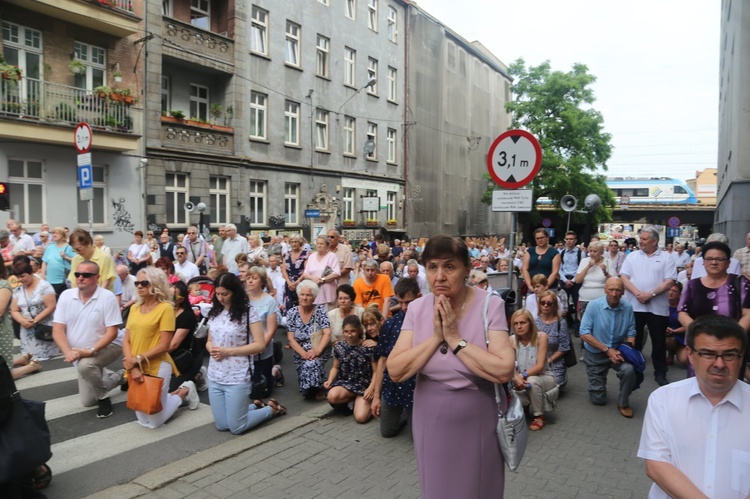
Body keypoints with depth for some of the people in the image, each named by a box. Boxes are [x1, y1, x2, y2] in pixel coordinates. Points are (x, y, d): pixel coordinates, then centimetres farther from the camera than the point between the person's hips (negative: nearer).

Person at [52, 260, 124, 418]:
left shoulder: (107, 297, -19)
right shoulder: (66, 295, -6)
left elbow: (112, 332, -20)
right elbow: (57, 330, -8)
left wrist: (91, 351, -32)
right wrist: (68, 352, -24)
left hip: (107, 347, -5)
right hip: (81, 355, 5)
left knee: (85, 364, -37)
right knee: (87, 401, 10)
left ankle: (104, 398, -12)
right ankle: (118, 376, 35)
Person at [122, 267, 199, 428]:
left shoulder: (165, 307, -12)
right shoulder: (134, 308, 7)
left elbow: (164, 346, -15)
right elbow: (126, 341, 3)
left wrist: (138, 359, -17)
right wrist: (132, 367, -11)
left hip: (156, 368, -6)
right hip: (136, 369, 6)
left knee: (155, 421, 5)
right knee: (142, 419, 16)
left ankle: (185, 391, 25)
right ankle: (175, 395, 36)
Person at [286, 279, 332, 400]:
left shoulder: (320, 310, -3)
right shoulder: (292, 313, 0)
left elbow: (327, 334, -10)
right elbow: (291, 339, -4)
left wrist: (318, 350, -25)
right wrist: (304, 353, -18)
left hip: (319, 351, -2)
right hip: (300, 353, 2)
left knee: (312, 364, -29)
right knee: (308, 365, -24)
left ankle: (318, 388, -3)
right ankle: (314, 388, 8)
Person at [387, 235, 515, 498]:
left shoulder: (490, 305, -16)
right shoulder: (417, 308, -7)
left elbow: (504, 371, -26)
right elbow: (395, 371, -13)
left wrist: (455, 339, -25)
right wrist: (436, 337, -21)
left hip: (477, 425, -2)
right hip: (430, 424, 3)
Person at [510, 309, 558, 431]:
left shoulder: (541, 337, -17)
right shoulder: (512, 340, -9)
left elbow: (540, 366, -22)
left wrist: (523, 375, -37)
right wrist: (516, 378, -37)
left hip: (544, 378, -2)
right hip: (523, 382, 3)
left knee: (532, 381, -36)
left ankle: (539, 416, -11)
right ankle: (528, 405, 12)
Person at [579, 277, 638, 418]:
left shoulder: (628, 307, -9)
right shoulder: (594, 305, -16)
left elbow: (631, 333, -4)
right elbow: (584, 334, -18)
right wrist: (607, 350, -22)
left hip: (617, 352, 1)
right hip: (595, 354, -1)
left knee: (629, 370, -32)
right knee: (598, 400, 4)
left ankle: (623, 403, -4)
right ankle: (597, 382, 42)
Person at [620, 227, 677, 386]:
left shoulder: (666, 258, 2)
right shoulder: (632, 256, 8)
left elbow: (669, 281, -6)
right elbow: (624, 277, 0)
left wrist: (651, 294, -17)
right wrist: (637, 293, -14)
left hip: (657, 307, -1)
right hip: (634, 305, 2)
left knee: (659, 341, 7)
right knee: (634, 340, 9)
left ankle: (660, 373, 20)